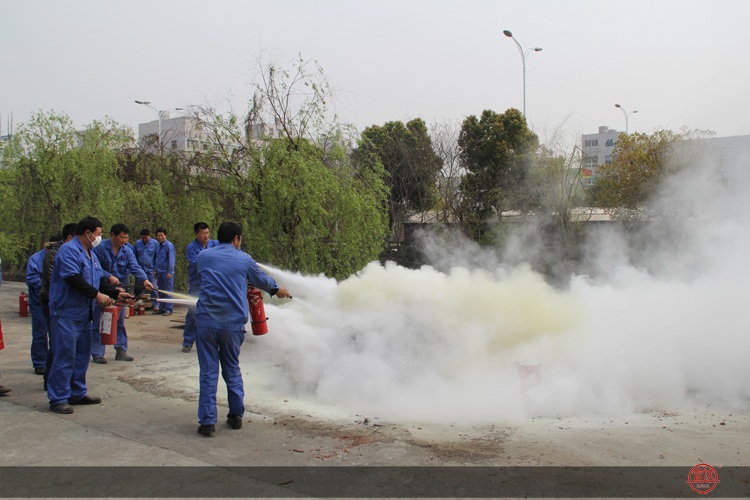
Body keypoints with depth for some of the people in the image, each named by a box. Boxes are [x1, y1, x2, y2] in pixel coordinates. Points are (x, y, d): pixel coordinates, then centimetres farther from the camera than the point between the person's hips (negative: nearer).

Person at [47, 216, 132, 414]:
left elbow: (100, 279, 18)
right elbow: (74, 278, -23)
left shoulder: (90, 254, 18)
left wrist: (116, 293, 5)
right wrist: (96, 295, -21)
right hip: (66, 314, -10)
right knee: (64, 357, -5)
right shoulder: (68, 251, -13)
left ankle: (78, 394, 24)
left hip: (84, 314, 10)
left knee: (82, 355, 14)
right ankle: (58, 399, 3)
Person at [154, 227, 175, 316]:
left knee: (168, 291, -3)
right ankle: (162, 307, 20)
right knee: (161, 291, 12)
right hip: (159, 272, 7)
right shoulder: (158, 246, 14)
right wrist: (155, 269, 15)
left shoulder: (169, 245, -8)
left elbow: (171, 259, -11)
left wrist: (170, 272, -15)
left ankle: (168, 309, 0)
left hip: (167, 272, -7)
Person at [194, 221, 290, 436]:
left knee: (208, 371, 4)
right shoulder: (244, 260, 5)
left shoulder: (203, 256, 8)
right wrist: (277, 289, 43)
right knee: (232, 368, 16)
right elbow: (262, 280, 21)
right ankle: (236, 415, 21)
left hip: (206, 320, 0)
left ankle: (207, 421, 3)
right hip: (233, 323, 0)